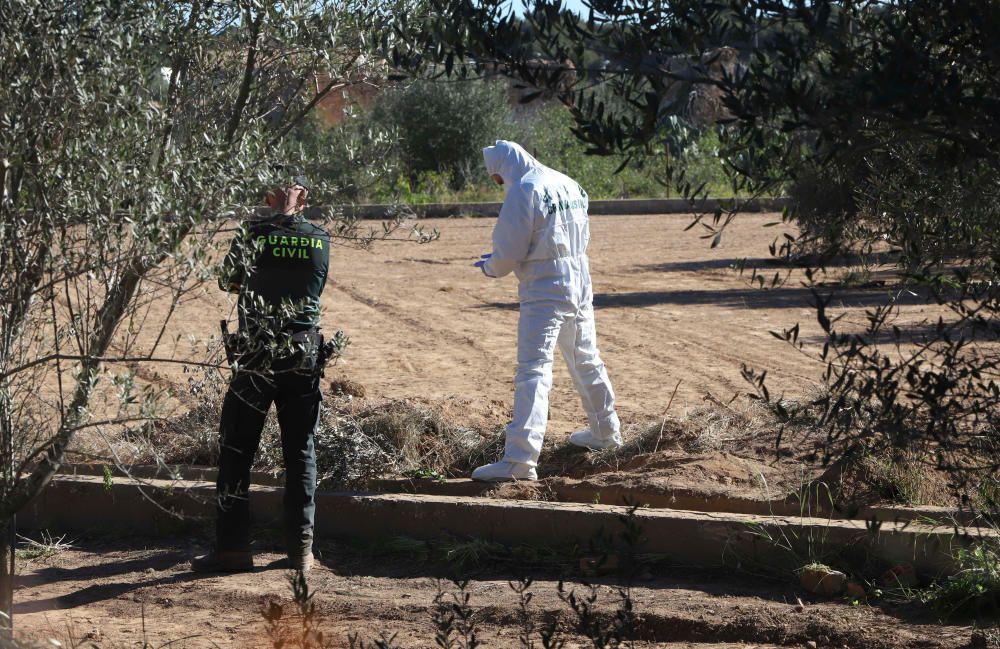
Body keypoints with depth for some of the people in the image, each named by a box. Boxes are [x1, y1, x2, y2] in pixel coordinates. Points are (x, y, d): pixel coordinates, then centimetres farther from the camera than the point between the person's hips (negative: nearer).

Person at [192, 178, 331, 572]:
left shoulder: (255, 236, -8)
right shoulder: (321, 241, 2)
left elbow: (227, 282, 7)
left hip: (257, 360, -3)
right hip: (305, 360, 3)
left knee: (236, 452, 5)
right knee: (301, 453, 10)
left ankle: (233, 547, 3)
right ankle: (301, 548, 10)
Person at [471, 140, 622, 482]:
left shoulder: (523, 192, -14)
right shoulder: (570, 185, 11)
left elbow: (508, 252, -15)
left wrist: (490, 267, 7)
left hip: (545, 293, -8)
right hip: (580, 286, 8)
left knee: (533, 371, -13)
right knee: (586, 362, 24)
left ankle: (520, 460, -20)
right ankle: (606, 432, 40)